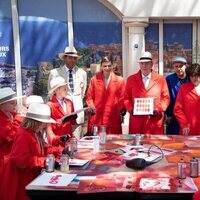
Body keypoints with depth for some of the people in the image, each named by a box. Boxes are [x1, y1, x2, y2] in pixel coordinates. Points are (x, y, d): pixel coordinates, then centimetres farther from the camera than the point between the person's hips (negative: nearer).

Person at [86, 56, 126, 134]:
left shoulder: (119, 80, 8)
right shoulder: (94, 79, 8)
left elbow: (122, 98, 8)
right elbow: (89, 96, 11)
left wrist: (122, 109, -9)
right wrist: (91, 106, -6)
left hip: (113, 119, 0)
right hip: (96, 118, 0)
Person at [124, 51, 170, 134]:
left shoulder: (161, 79, 8)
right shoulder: (131, 79, 11)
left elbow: (166, 98, 7)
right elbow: (126, 97, 11)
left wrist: (159, 110, -8)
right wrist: (130, 109, -6)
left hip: (155, 122, 0)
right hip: (136, 122, 1)